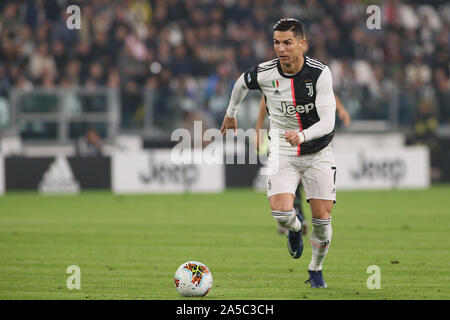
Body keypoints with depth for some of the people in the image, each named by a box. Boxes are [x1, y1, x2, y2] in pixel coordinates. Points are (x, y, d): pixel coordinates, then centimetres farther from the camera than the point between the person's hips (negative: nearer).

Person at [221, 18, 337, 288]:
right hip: (283, 154, 1)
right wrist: (231, 113, 27)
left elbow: (327, 122, -23)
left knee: (322, 218, -5)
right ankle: (295, 228, 19)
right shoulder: (264, 74, -13)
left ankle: (316, 269, 25)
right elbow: (242, 84, 12)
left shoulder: (320, 73, -19)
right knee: (281, 211, -21)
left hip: (318, 153, -1)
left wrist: (302, 136, -41)